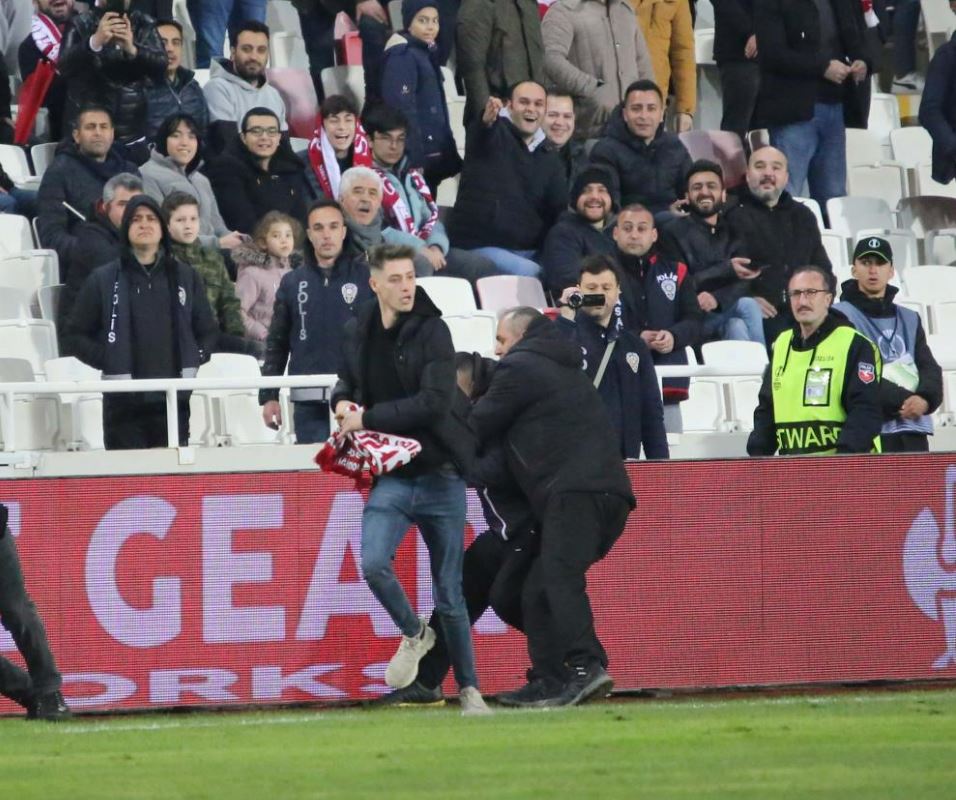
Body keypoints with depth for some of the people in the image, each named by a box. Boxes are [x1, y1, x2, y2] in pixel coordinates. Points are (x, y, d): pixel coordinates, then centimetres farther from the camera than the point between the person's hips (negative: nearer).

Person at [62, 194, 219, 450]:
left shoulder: (185, 276, 11)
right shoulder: (103, 280, 4)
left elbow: (208, 331, 19)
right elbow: (75, 334, 6)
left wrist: (193, 359, 3)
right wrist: (108, 361, -5)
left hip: (173, 398, 2)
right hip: (123, 402, -2)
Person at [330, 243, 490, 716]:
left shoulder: (431, 331, -8)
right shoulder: (358, 334, 6)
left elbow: (434, 402, -20)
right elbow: (348, 381, 26)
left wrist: (368, 418, -18)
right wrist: (343, 400, 2)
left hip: (441, 476, -3)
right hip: (391, 476, 3)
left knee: (449, 595, 4)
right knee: (373, 563, -22)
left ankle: (469, 689, 19)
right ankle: (413, 635, 8)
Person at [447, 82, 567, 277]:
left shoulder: (549, 160, 19)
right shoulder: (496, 133, 4)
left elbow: (562, 211, 14)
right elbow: (480, 136, -21)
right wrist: (487, 120, -47)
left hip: (528, 252, 5)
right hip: (480, 247, -5)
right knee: (528, 272, -29)